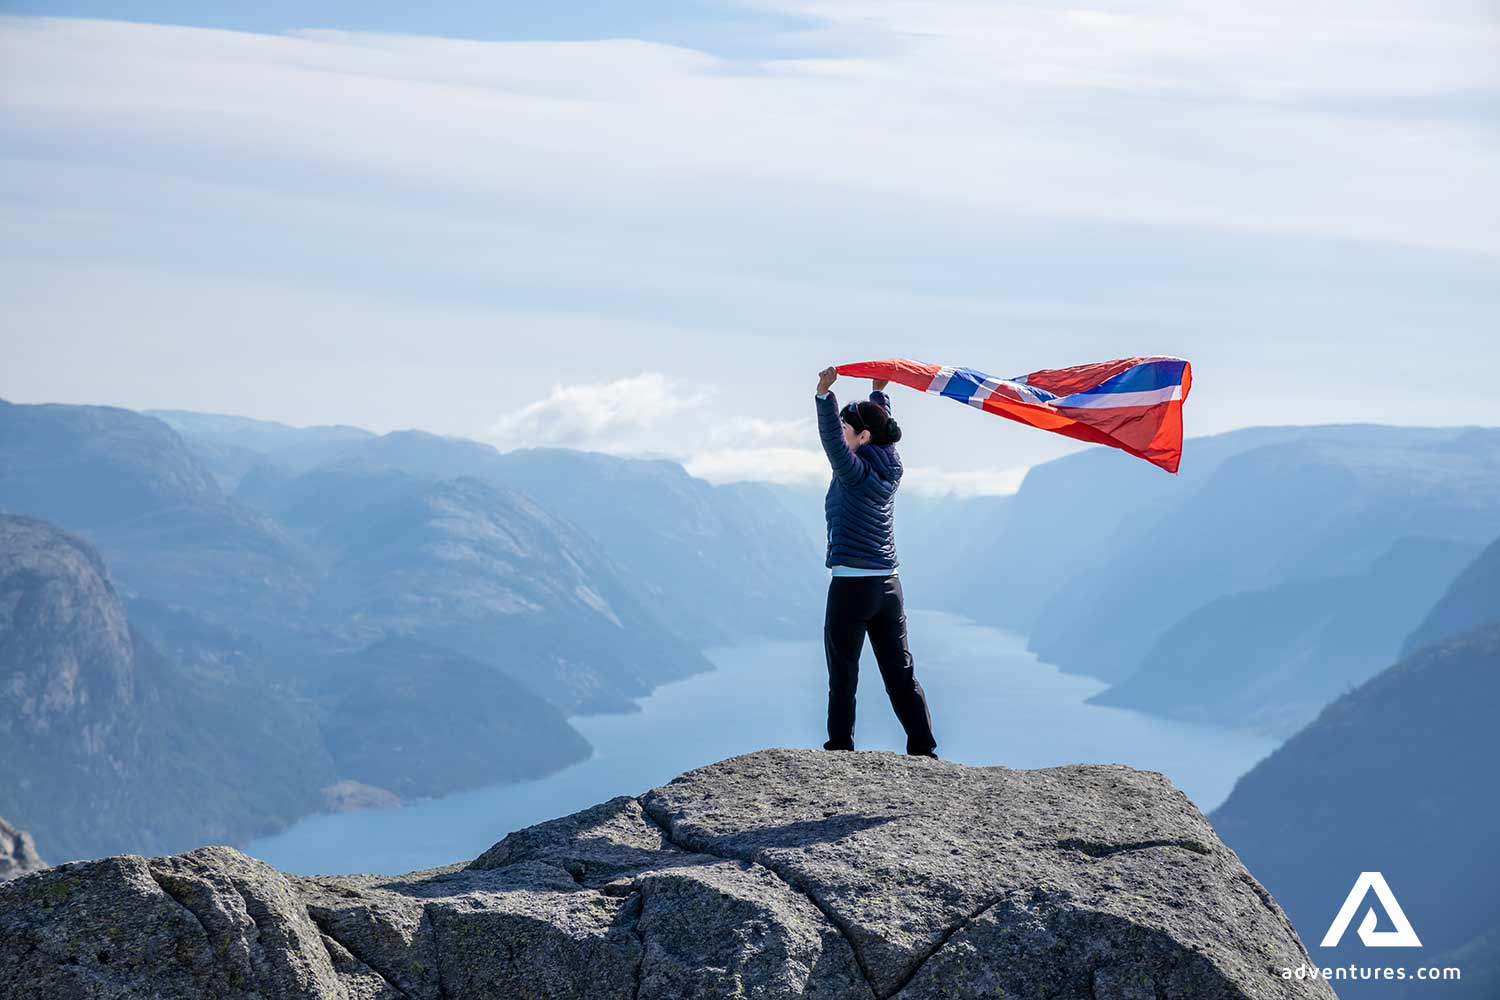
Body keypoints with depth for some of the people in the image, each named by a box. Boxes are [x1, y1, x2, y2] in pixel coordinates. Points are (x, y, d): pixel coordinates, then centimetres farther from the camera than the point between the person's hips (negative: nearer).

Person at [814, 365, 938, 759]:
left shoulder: (855, 472, -11)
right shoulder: (889, 468, 9)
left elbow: (832, 441, -29)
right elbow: (883, 430, 27)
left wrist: (824, 396, -37)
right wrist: (879, 392, 38)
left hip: (851, 587, -7)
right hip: (888, 585, 7)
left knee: (843, 679, 0)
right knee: (901, 675, 9)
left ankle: (840, 750, 2)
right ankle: (924, 752, 8)